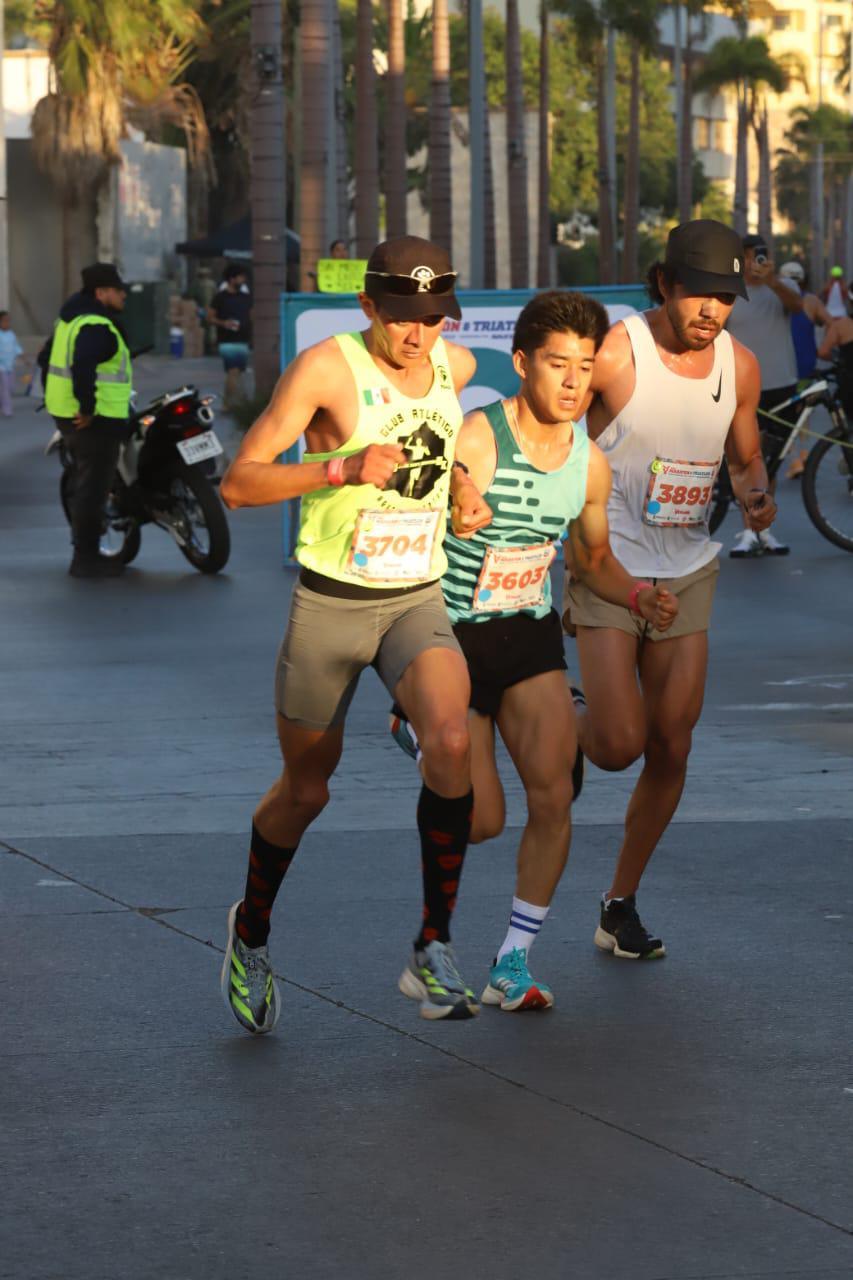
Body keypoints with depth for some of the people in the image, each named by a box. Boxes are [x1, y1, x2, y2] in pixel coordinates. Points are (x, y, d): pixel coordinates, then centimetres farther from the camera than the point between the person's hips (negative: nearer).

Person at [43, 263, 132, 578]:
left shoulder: (71, 319, 14)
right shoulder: (97, 327, -19)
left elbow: (50, 355, 23)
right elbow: (82, 365, -35)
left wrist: (53, 397, 28)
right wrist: (88, 408, -28)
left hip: (66, 412, 11)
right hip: (95, 419, -11)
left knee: (83, 484, 20)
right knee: (93, 488, -4)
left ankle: (85, 550, 30)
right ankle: (86, 559, -1)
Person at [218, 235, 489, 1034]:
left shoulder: (456, 366, 2)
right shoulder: (326, 368, -15)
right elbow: (238, 483, -18)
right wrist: (343, 468, -29)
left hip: (417, 603, 3)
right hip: (329, 607, -3)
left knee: (451, 743, -25)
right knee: (306, 789, 11)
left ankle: (433, 951, -16)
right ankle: (251, 933, 40)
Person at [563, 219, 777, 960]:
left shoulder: (739, 365, 0)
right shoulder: (614, 355, -16)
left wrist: (757, 496, -7)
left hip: (688, 574, 5)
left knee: (671, 751, 4)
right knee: (619, 746, -14)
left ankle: (621, 905, 19)